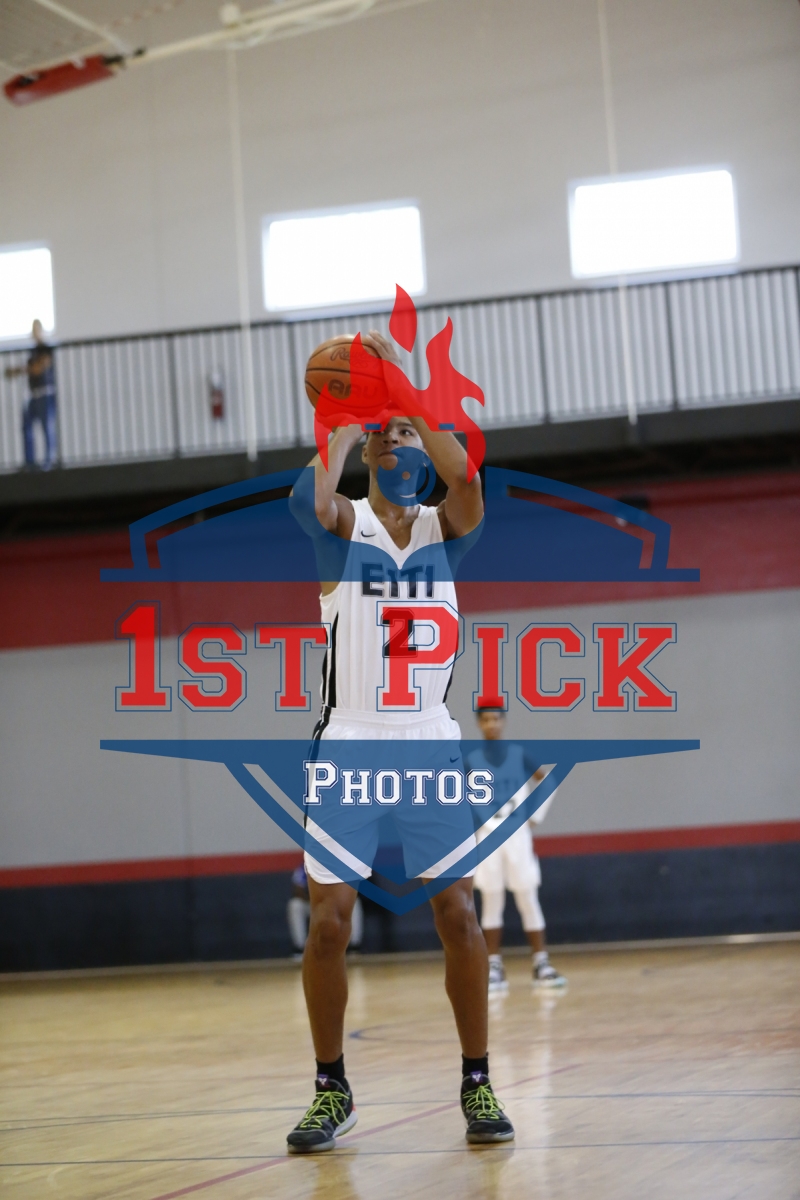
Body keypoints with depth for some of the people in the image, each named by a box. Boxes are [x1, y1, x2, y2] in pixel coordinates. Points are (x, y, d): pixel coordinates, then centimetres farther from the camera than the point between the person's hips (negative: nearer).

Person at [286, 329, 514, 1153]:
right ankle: (332, 1091, 12)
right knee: (328, 923, -3)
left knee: (457, 913, -5)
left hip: (428, 744, 1)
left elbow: (467, 480, -18)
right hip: (348, 745, -1)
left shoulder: (441, 526, 6)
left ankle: (478, 1085, 7)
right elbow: (313, 503, -23)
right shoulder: (344, 523, 3)